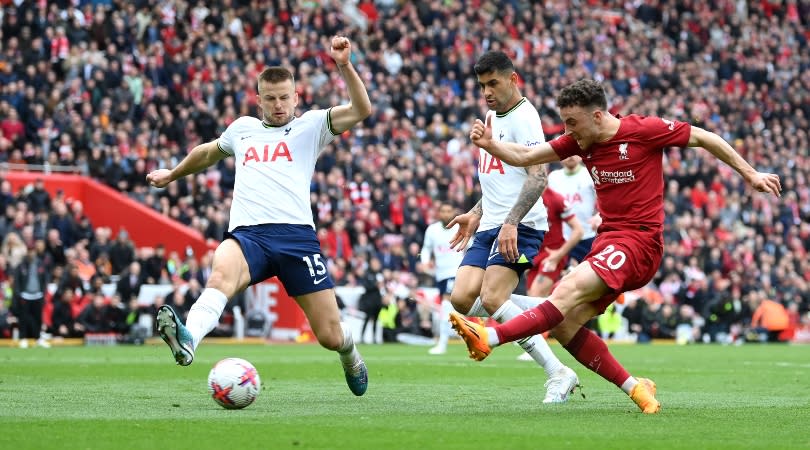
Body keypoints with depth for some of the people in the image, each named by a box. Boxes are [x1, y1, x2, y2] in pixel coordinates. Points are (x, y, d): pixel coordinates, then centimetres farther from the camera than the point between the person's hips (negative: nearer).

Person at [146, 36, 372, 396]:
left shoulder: (310, 126, 15)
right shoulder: (242, 129, 26)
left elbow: (361, 110, 0)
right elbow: (208, 152, 47)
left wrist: (343, 65, -12)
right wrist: (173, 174, 57)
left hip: (296, 234, -1)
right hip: (247, 234, 2)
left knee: (330, 336, -1)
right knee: (221, 274, -37)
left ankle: (351, 359, 37)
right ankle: (187, 341, -64)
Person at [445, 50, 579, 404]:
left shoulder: (523, 117, -10)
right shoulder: (492, 117, 20)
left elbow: (537, 176, -21)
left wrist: (511, 222, -28)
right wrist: (477, 213, 23)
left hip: (520, 227, -9)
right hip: (490, 227, 9)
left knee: (492, 299, -22)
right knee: (462, 299, -7)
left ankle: (558, 374, -17)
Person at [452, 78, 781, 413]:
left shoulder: (644, 130, -8)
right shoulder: (580, 141, 10)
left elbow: (703, 138, 2)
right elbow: (525, 156, 9)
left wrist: (750, 174, 6)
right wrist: (489, 144, -10)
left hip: (639, 240, -8)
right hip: (607, 240, 8)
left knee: (569, 291, -27)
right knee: (563, 325, -5)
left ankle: (490, 337, -41)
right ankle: (634, 388, 4)